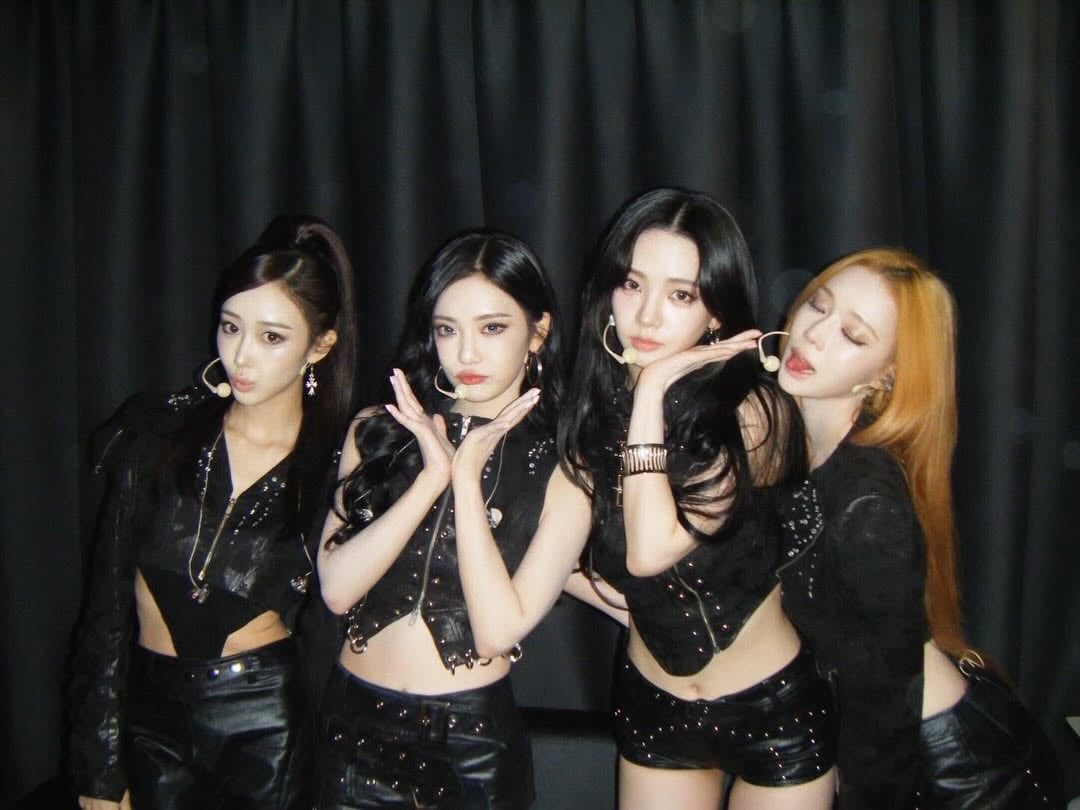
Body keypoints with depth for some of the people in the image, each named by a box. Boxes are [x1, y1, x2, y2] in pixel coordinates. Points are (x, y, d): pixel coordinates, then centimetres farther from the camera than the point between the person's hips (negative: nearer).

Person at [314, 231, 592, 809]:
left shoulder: (560, 472, -7)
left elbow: (498, 629, -17)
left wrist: (467, 479, -19)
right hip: (355, 724, 3)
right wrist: (431, 476, -18)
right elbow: (336, 588, -10)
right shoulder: (376, 433, 0)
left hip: (473, 738, -2)